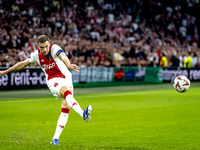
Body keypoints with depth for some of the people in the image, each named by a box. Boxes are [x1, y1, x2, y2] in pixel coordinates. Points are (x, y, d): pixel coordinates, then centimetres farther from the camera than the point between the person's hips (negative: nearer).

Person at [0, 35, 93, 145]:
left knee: (65, 107, -9)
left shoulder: (54, 48, -15)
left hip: (66, 78, 0)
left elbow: (63, 56, -38)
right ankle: (83, 114, -53)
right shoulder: (36, 55, -2)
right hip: (53, 81, 0)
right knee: (67, 92, -33)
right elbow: (23, 64, 15)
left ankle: (55, 138, -2)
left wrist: (68, 65, -62)